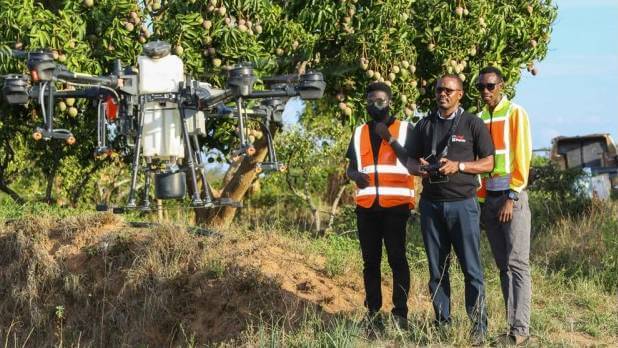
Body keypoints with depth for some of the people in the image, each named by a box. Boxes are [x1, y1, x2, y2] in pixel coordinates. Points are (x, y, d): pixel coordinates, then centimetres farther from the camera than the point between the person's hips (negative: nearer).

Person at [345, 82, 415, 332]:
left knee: (397, 258, -7)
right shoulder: (359, 133, 15)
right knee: (370, 261, 3)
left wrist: (390, 138, -12)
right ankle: (373, 314, 6)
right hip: (366, 206, 4)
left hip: (396, 205, -4)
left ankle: (400, 313, -3)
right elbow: (350, 168, 19)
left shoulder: (405, 129, 4)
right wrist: (356, 175, -5)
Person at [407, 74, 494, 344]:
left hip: (462, 203, -4)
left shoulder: (472, 124, 3)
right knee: (437, 269, 6)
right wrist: (419, 168, -7)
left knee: (471, 269, -5)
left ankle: (479, 327, -2)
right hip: (431, 203, 4)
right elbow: (410, 162, 16)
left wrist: (459, 165, -14)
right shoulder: (424, 125, 13)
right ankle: (442, 324, 12)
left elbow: (488, 163, 1)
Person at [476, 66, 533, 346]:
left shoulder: (515, 113, -3)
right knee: (503, 265, 6)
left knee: (517, 264, -9)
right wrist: (481, 200, 9)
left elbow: (522, 156, -9)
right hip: (488, 198, 6)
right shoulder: (479, 119, 13)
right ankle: (514, 324, 8)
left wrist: (512, 197, -14)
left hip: (512, 196, -6)